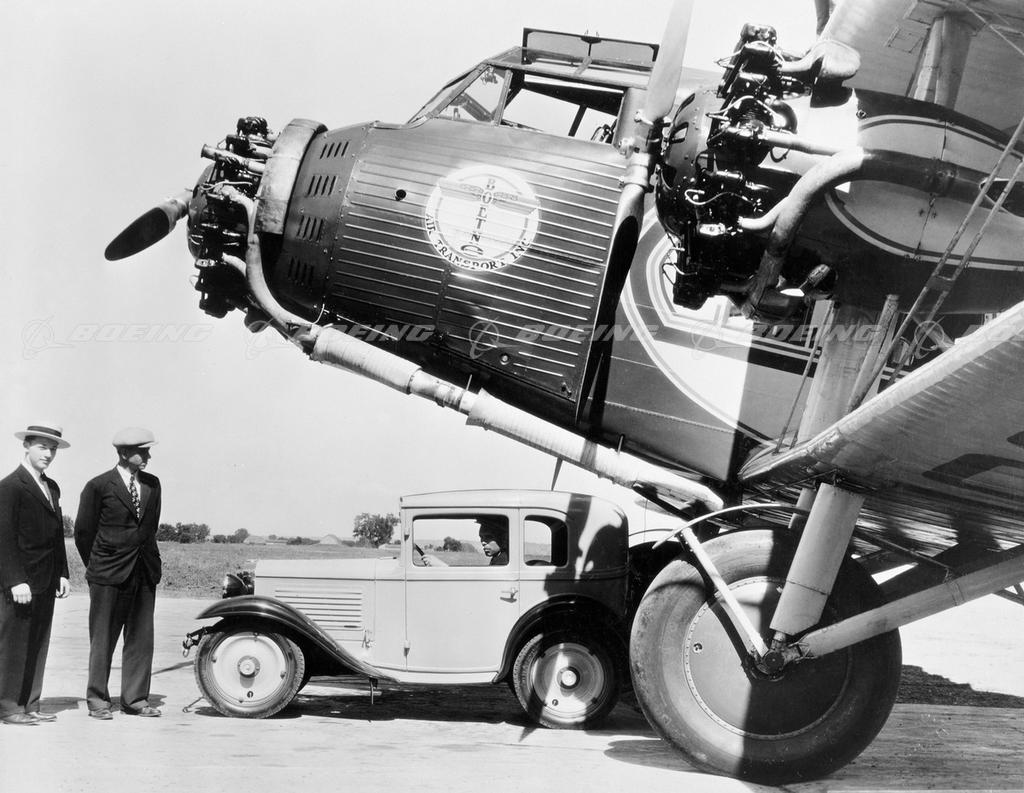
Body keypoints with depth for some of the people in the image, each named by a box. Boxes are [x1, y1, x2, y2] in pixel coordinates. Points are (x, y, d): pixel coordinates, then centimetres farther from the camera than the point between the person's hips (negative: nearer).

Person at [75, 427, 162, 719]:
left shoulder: (152, 484, 9)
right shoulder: (99, 486, -5)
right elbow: (83, 531, 2)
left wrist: (145, 558, 14)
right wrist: (98, 566, 8)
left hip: (145, 573, 5)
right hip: (109, 576, -4)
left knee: (141, 638, 6)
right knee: (103, 639, 3)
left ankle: (135, 699, 14)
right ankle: (97, 700, 13)